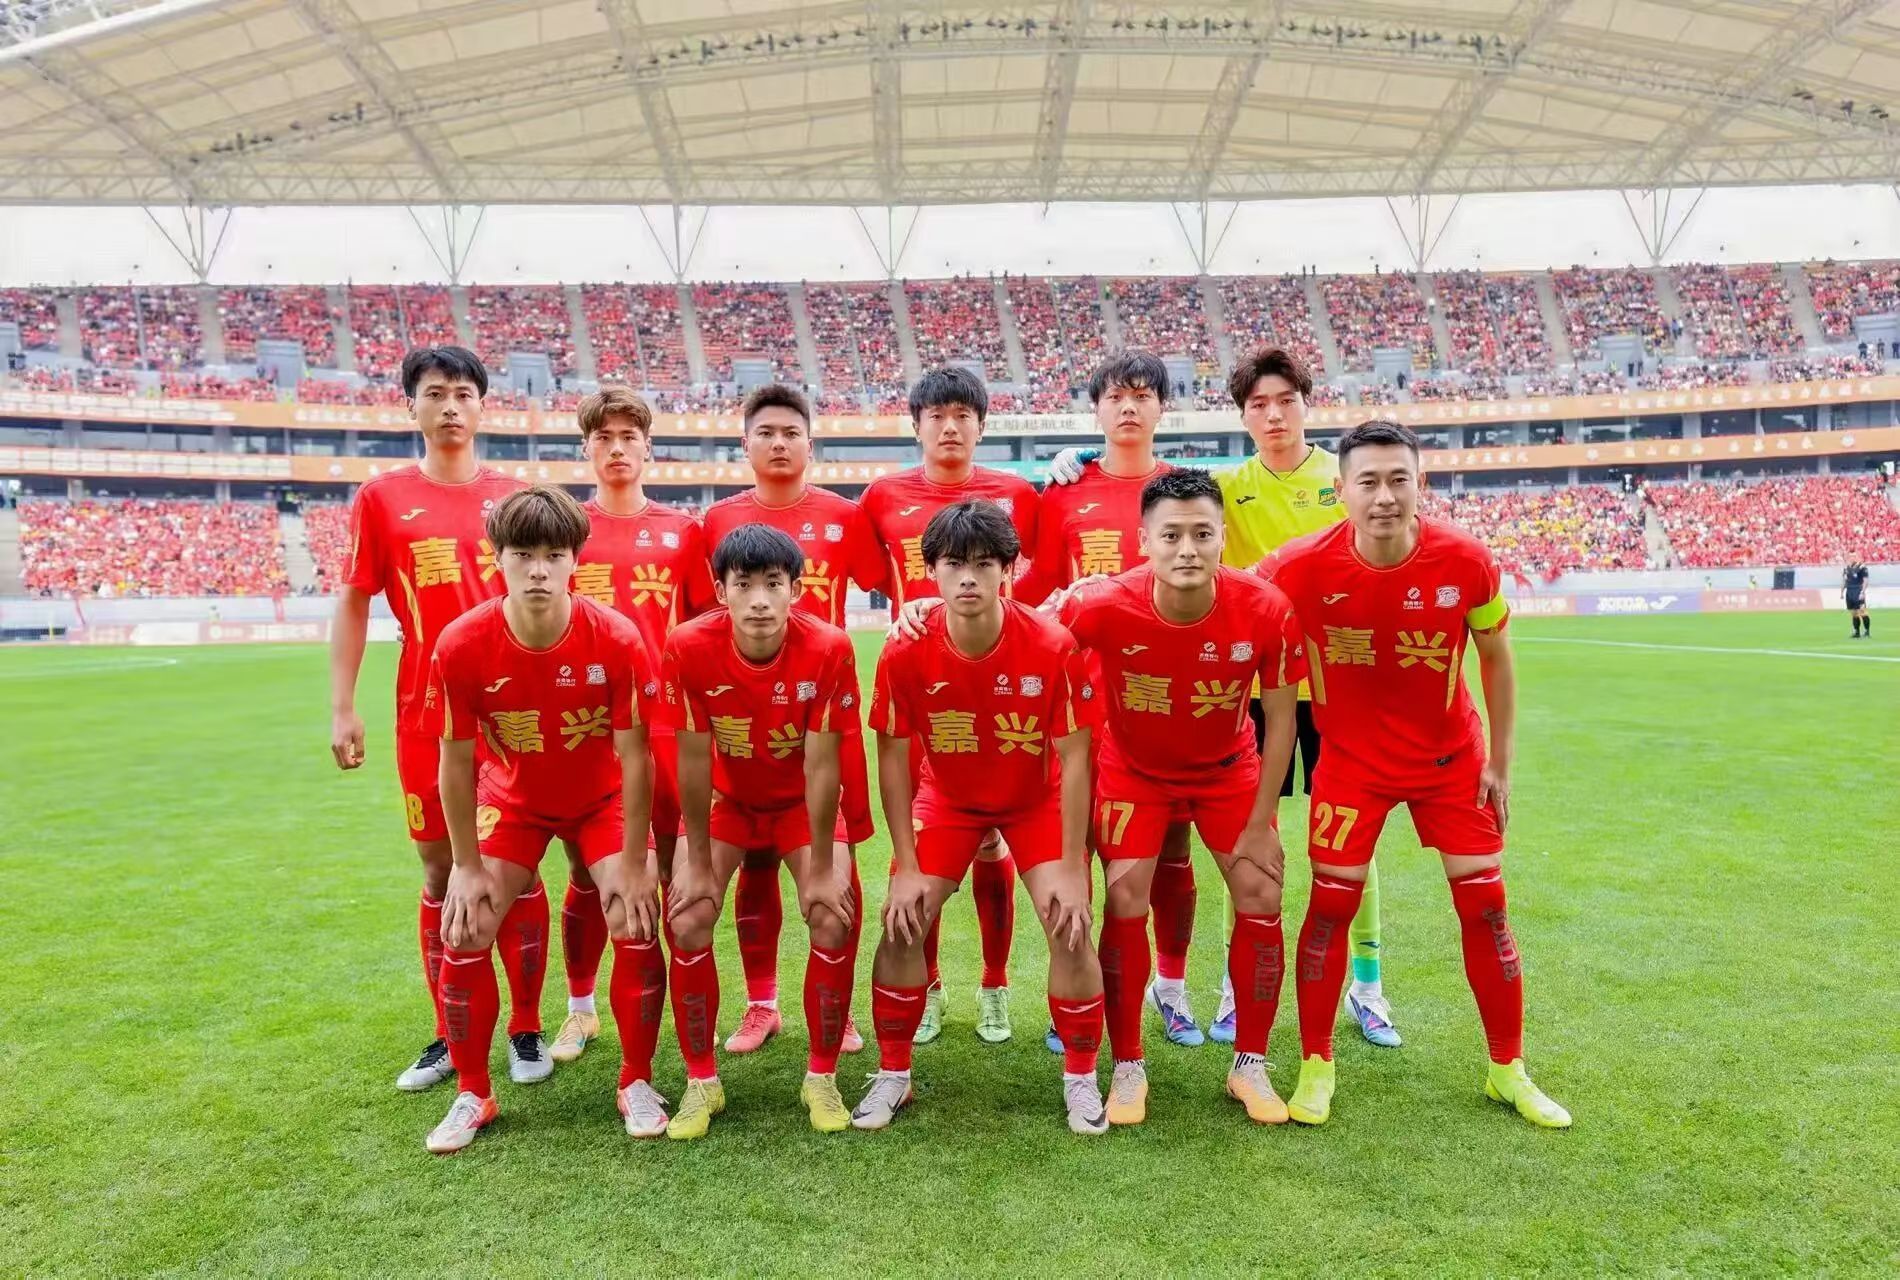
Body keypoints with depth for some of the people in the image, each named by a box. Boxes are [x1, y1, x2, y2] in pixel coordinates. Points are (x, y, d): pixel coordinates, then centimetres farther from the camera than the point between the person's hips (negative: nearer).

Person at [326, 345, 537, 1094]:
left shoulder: (515, 499, 5)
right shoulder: (382, 498, 3)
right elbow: (353, 604, 4)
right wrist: (342, 708, -2)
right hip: (427, 710, 0)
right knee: (442, 871, 8)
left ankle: (526, 1030, 17)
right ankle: (450, 1036, 22)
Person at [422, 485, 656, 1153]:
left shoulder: (617, 639, -28)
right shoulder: (461, 645, -25)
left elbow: (634, 758, -20)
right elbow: (456, 762, -14)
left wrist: (634, 862, -18)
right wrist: (467, 866, -9)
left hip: (603, 797, -1)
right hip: (514, 797, 1)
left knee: (639, 921, -13)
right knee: (463, 930, -7)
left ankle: (637, 1083, 8)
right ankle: (473, 1095, 14)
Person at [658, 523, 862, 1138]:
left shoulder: (828, 649, -28)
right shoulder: (689, 648, -26)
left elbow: (821, 766, -23)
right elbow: (693, 760, -18)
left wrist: (820, 869, -18)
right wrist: (699, 864, -13)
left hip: (803, 799, 0)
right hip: (725, 796, 1)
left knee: (834, 918, -16)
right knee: (688, 920, -14)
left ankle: (822, 1077, 7)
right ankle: (701, 1081, 7)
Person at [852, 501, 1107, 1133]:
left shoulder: (1053, 646, -28)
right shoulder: (904, 654, -25)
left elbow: (1072, 759, -20)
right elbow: (894, 759, -13)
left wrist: (1071, 868, -19)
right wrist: (907, 867, -13)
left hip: (1038, 799, -1)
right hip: (947, 796, 1)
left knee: (1070, 927, -12)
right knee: (902, 924, -8)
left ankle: (1081, 1079, 11)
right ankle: (892, 1075, 14)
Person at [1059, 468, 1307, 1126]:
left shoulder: (1265, 609, -27)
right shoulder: (1101, 608, -31)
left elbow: (1280, 715, -14)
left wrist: (1260, 822, -11)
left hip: (1228, 768, 2)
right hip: (1134, 769, -1)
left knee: (1260, 897, -4)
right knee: (1126, 901, -10)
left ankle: (1250, 1066, 16)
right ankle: (1127, 1068, 9)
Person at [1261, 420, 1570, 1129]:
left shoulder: (1466, 560, -18)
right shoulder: (1303, 567, -23)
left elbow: (1496, 658, -2)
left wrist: (1500, 763, 0)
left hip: (1452, 758, 2)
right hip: (1352, 759, -1)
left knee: (1485, 903, 6)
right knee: (1331, 904, -2)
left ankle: (1507, 1069, 25)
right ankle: (1315, 1065, 17)